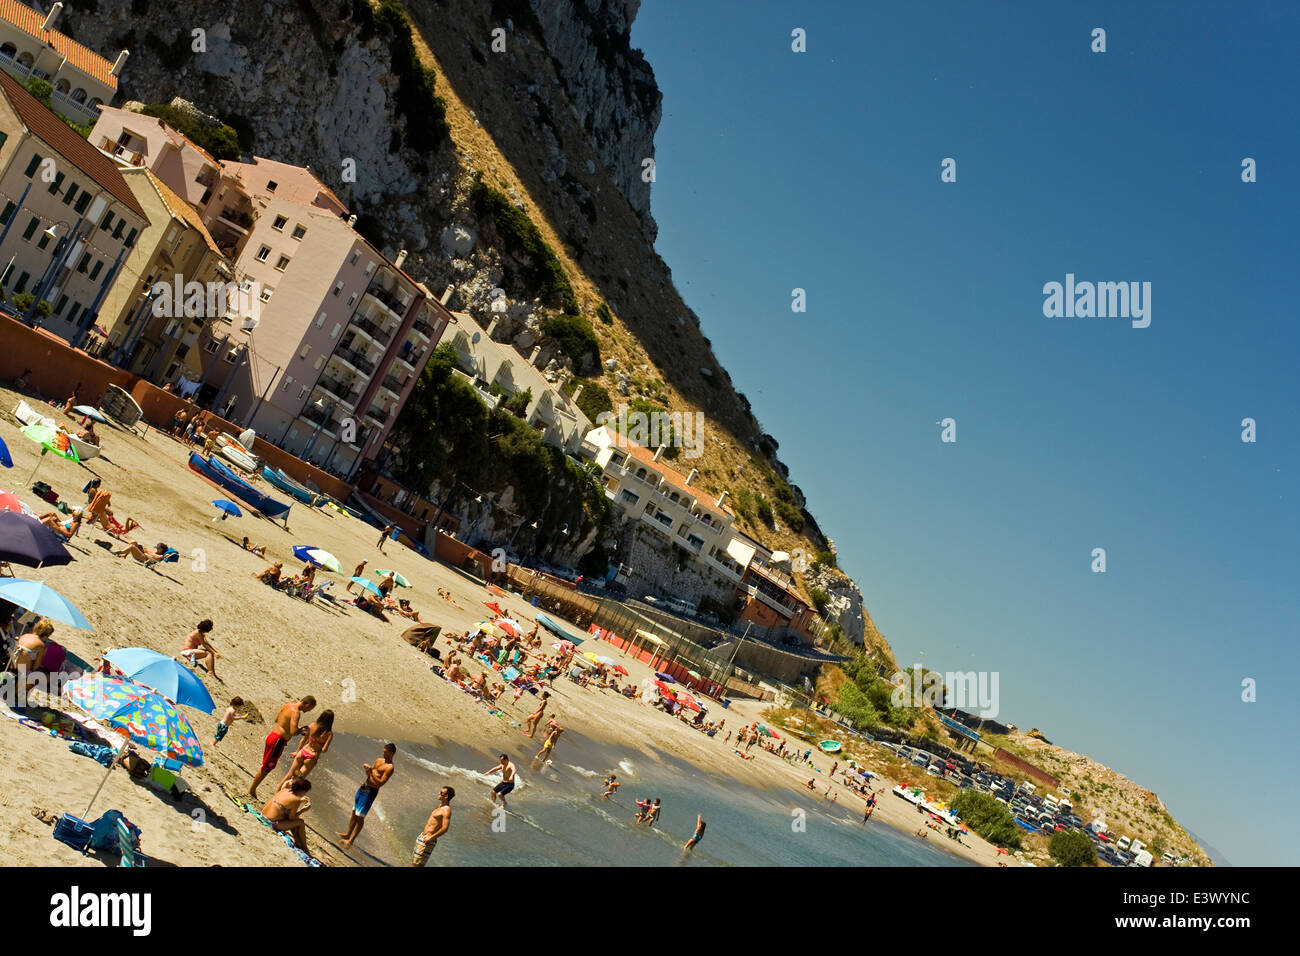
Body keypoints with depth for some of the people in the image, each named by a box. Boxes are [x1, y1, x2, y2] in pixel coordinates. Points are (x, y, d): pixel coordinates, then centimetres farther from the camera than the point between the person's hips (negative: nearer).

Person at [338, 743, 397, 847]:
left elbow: (380, 783, -21)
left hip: (371, 791, -8)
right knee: (354, 812, 18)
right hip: (364, 787, 8)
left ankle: (351, 840, 6)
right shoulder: (379, 760, 9)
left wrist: (372, 771, -20)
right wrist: (367, 769, -5)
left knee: (360, 816, -2)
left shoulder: (389, 767, -16)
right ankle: (348, 834, 33)